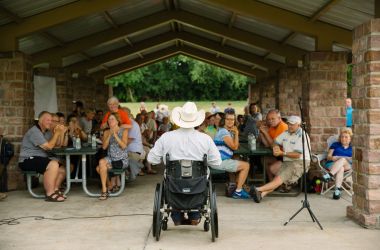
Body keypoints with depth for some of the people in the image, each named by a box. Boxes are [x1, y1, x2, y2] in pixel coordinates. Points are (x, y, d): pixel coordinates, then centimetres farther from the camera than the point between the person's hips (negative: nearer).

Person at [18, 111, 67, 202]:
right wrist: (57, 133, -14)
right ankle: (50, 194, -28)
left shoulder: (47, 132, 14)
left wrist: (61, 133, -6)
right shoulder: (34, 131, -14)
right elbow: (48, 146, -19)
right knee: (53, 164, -32)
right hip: (28, 160, -10)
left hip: (40, 159, 10)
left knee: (62, 170, 2)